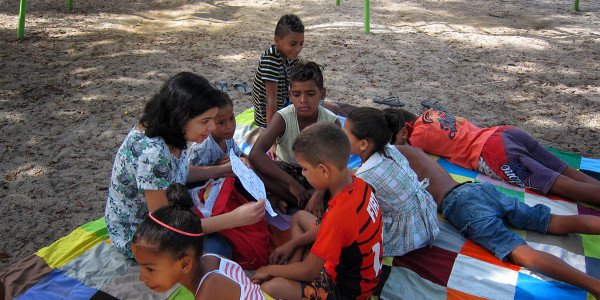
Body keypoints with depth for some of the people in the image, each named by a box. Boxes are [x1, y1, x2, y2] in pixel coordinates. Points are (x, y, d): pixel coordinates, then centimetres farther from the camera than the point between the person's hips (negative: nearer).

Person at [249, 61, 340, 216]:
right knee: (250, 166, -31)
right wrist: (291, 182, -36)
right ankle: (306, 204, -22)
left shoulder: (332, 122, -18)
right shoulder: (282, 118, -23)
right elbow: (255, 154, -34)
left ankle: (286, 200, -22)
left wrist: (319, 194, -39)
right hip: (286, 171, 0)